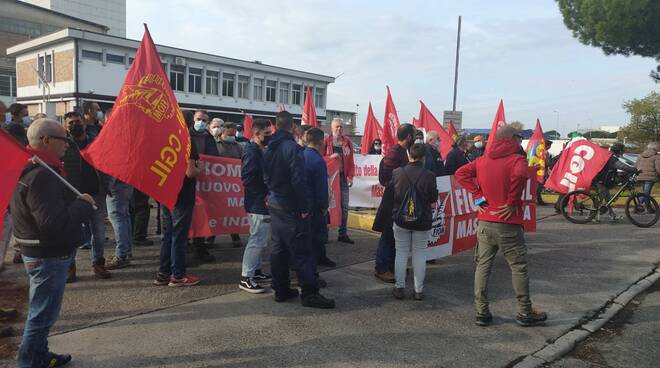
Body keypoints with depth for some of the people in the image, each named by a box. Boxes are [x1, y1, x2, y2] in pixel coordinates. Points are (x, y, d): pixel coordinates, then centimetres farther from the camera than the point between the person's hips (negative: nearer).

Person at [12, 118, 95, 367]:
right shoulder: (41, 177, -26)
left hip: (40, 253, 11)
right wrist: (83, 204, -20)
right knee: (42, 314, 3)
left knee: (41, 311, 24)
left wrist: (77, 204, 2)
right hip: (48, 257, -11)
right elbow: (53, 223, -33)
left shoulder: (30, 169, 8)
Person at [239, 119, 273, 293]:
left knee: (260, 239, 17)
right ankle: (245, 278, 0)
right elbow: (248, 180, -24)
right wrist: (264, 195, -17)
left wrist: (267, 194, 10)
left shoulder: (260, 151, 13)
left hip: (262, 204, 10)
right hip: (258, 205, -10)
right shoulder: (252, 152, -17)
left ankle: (256, 271, 27)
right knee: (257, 240, -6)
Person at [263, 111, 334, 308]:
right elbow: (298, 180, -21)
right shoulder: (292, 147, -17)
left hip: (274, 204, 8)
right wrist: (304, 207, -16)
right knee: (302, 250, -4)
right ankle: (309, 292, -1)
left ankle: (281, 290, 18)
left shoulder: (269, 149, 8)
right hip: (290, 207, -8)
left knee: (278, 248, 12)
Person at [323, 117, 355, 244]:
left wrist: (350, 176, -2)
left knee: (344, 206, 6)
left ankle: (342, 233, 16)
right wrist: (331, 157, -20)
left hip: (343, 177, 4)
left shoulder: (347, 142, 8)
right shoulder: (326, 142, -2)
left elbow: (351, 161, 6)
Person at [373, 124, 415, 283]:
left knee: (396, 236, 16)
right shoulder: (395, 151, -18)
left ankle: (392, 266, 28)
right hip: (392, 199, -10)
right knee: (388, 235, -1)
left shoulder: (402, 151, 12)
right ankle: (381, 269, 9)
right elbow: (388, 177, -24)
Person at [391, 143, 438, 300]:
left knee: (401, 253, 11)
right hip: (422, 222, -1)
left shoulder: (397, 173, -9)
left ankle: (399, 287, 15)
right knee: (419, 254, 9)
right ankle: (419, 290, 14)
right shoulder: (429, 175, -14)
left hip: (400, 219, 1)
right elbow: (434, 198, -4)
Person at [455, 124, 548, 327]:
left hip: (485, 223, 5)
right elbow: (520, 175, -30)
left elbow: (461, 173, 1)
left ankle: (481, 312, 13)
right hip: (508, 225, -4)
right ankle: (525, 313, 20)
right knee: (518, 268, 9)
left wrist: (478, 196, 0)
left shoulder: (482, 160, 7)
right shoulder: (516, 160, -9)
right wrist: (513, 202, -17)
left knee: (483, 266, 9)